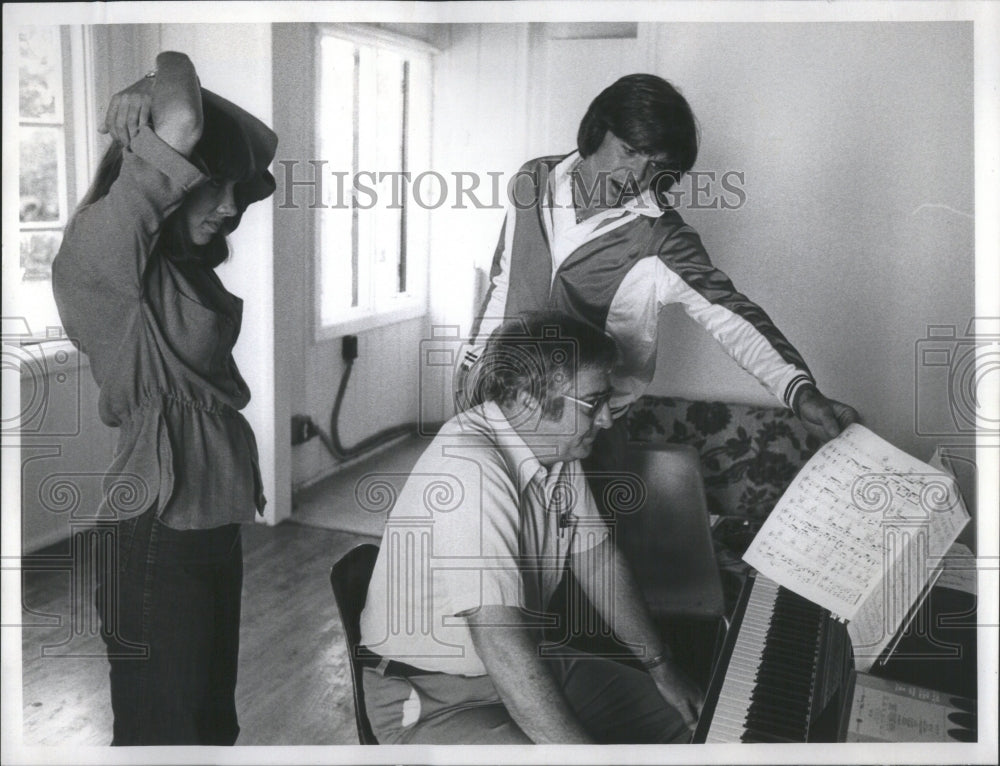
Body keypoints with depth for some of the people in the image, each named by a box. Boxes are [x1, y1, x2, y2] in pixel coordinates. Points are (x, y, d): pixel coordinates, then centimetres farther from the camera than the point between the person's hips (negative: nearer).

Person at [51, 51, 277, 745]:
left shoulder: (186, 257, 10)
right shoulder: (103, 248, -14)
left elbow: (264, 145, 14)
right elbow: (182, 125, -26)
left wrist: (151, 95, 2)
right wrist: (174, 73, -4)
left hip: (214, 527, 8)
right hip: (156, 538, -8)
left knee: (215, 723, 18)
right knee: (164, 728, 3)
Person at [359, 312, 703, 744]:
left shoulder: (557, 450, -1)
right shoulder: (472, 469, -32)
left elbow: (598, 561, 10)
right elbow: (499, 642, -36)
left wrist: (661, 668, 10)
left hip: (529, 664, 9)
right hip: (428, 696, -8)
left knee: (683, 718, 7)